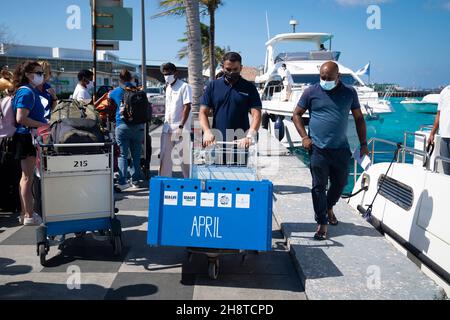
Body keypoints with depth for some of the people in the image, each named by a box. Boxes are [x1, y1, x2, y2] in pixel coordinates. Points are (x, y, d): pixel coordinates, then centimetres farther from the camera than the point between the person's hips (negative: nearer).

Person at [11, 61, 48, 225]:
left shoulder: (31, 91, 13)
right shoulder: (26, 92, -16)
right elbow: (21, 118, -25)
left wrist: (44, 122, 11)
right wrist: (43, 125, -20)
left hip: (29, 138, 10)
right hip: (27, 137, -10)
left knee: (26, 177, 15)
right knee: (28, 178, -3)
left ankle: (25, 213, 25)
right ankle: (29, 216, 4)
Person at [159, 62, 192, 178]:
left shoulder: (184, 87, -7)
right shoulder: (168, 88, 15)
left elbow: (187, 107, -14)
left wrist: (181, 127, -20)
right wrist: (165, 123, 16)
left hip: (180, 129, -7)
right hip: (167, 128, 7)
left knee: (184, 157, 0)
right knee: (165, 157, 6)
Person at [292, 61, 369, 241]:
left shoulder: (349, 93, 5)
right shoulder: (311, 92, 0)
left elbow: (358, 118, 11)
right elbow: (297, 114, 6)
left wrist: (363, 143, 7)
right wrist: (304, 137, -6)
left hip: (341, 149, 2)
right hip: (318, 149, -2)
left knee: (340, 182, 14)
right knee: (319, 186, -2)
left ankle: (329, 208, 42)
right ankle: (322, 224, 5)